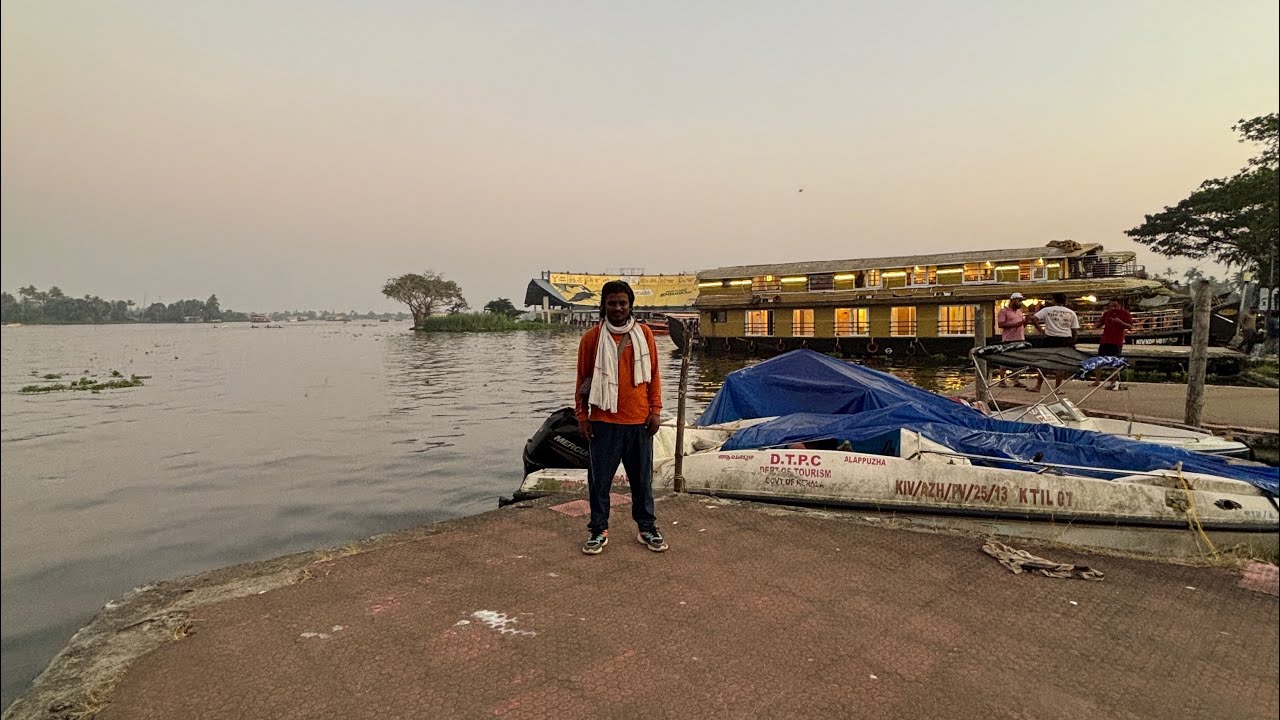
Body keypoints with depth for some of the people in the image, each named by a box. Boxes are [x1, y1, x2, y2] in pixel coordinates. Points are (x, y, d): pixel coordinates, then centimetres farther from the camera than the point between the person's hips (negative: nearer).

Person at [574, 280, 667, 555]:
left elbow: (653, 375, 7)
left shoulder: (644, 334, 3)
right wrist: (581, 415, 1)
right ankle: (598, 530, 21)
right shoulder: (591, 338, -1)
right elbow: (583, 379, 4)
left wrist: (655, 410, 2)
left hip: (639, 421, 1)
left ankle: (647, 528, 25)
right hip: (604, 421, -1)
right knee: (599, 479, 6)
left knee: (642, 478, 11)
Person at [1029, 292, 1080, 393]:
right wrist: (1072, 343, 15)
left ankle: (1038, 387, 11)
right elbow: (1075, 330, 5)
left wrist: (1040, 329, -3)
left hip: (1051, 339, -1)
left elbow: (1033, 319, -12)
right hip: (1066, 340, 1)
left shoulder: (1047, 310, -1)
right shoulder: (1071, 313, 5)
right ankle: (1056, 388, 8)